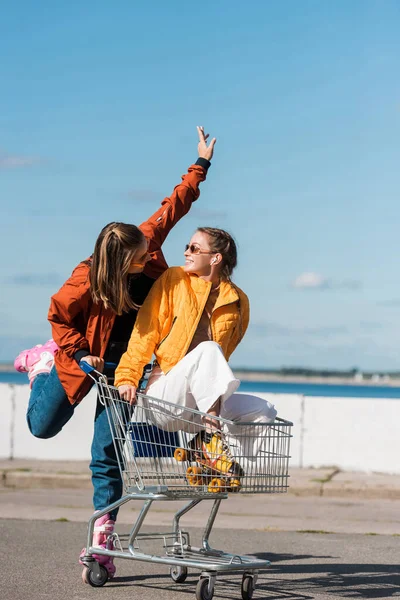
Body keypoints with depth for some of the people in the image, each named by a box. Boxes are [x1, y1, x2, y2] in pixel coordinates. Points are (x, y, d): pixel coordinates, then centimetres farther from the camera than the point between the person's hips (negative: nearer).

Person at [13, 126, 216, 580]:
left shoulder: (146, 242, -19)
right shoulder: (87, 281, -30)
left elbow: (172, 206, -4)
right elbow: (58, 313, -14)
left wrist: (201, 165, 3)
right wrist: (79, 355, -20)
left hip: (126, 365, 2)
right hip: (85, 359, -2)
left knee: (108, 453, -3)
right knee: (42, 426, 13)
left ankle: (101, 538, 2)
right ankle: (44, 362, 41)